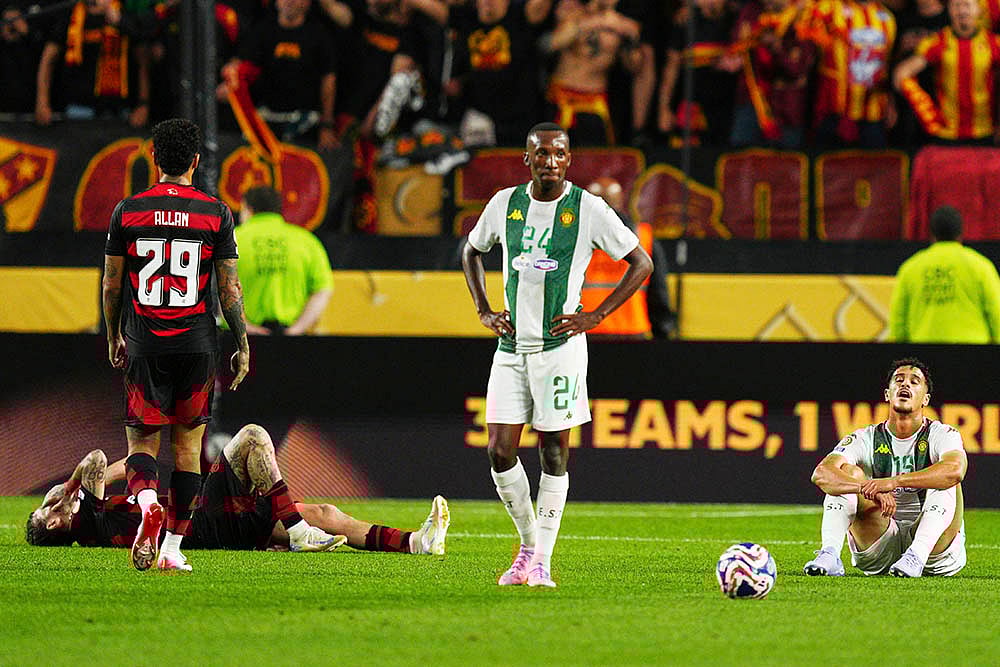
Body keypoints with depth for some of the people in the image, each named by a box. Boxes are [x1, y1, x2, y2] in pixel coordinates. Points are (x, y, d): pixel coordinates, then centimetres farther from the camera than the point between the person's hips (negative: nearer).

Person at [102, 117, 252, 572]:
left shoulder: (128, 212, 0)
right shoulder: (216, 214, -2)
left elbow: (111, 286, 4)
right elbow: (229, 289, -1)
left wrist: (113, 338, 19)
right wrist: (243, 347, 8)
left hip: (144, 347, 0)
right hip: (197, 346, 0)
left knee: (141, 444, 5)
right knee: (188, 446, 10)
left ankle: (147, 502, -28)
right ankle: (172, 548, 9)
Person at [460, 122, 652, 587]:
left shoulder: (588, 209, -5)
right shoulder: (505, 204, 6)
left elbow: (641, 263, 1)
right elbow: (471, 251, 24)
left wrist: (595, 316, -5)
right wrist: (484, 311, 12)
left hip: (560, 344, -3)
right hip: (511, 347, 3)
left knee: (554, 450, -1)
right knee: (500, 452, -3)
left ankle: (542, 559, 5)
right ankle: (528, 544, 16)